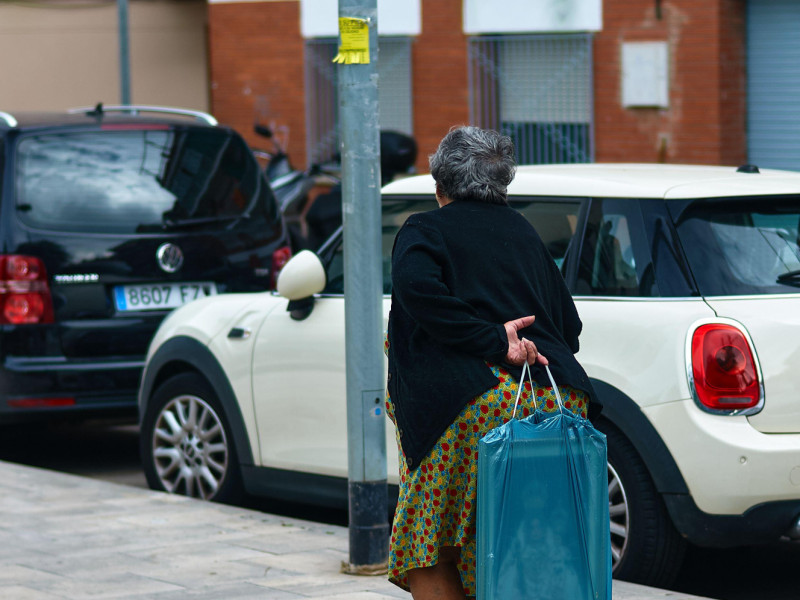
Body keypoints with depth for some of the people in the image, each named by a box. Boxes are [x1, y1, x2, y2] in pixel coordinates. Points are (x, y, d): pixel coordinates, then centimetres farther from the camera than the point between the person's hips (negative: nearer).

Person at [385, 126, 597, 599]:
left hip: (474, 405, -6)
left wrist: (493, 340, -15)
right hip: (557, 401, 6)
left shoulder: (425, 231, 5)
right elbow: (569, 326, 21)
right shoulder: (524, 233, 23)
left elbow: (417, 287, -17)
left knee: (431, 559, 4)